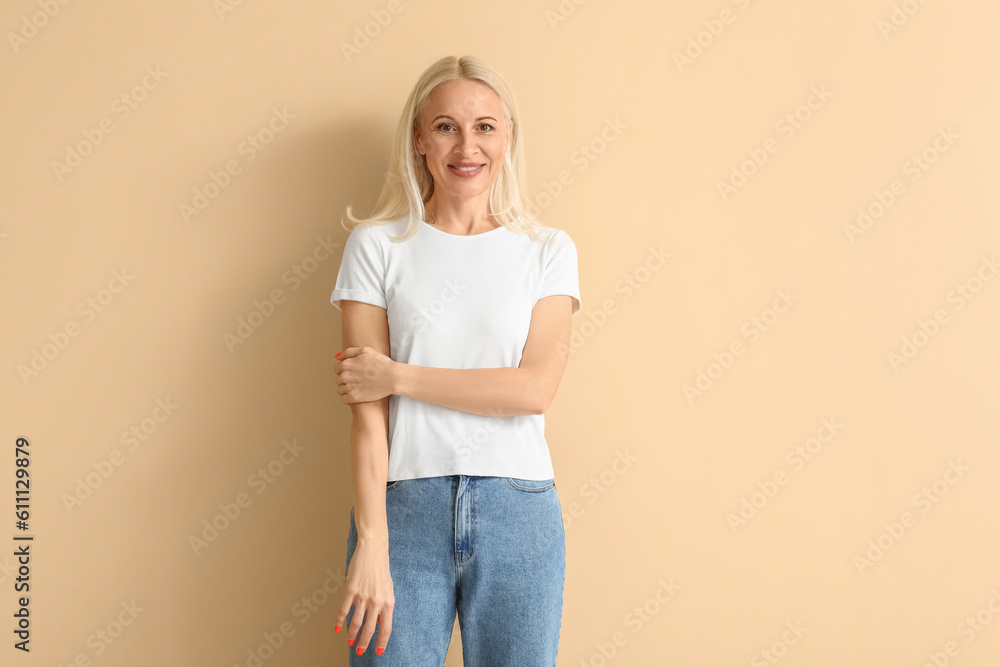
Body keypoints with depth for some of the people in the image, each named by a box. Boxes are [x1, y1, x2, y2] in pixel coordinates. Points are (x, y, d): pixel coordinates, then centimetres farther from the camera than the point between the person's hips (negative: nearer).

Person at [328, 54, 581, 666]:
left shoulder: (549, 251, 6)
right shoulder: (377, 245, 3)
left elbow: (535, 387, -6)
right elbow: (366, 408, -4)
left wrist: (397, 375, -8)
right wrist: (371, 541, -12)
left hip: (519, 511, 1)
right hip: (406, 507, -1)